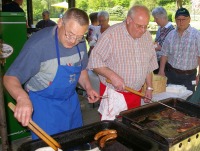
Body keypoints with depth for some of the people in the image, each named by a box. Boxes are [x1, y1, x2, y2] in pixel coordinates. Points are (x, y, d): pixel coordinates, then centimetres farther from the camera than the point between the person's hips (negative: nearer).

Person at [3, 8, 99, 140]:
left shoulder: (80, 43, -7)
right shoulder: (38, 44, -26)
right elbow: (10, 77, -25)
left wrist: (88, 88, -6)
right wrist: (22, 97, -44)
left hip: (71, 101, 6)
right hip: (44, 105, -6)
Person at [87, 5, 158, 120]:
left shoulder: (147, 36, 4)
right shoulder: (112, 34, -16)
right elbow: (94, 60, -16)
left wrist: (149, 87, 13)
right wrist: (113, 76, -27)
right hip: (113, 94, -5)